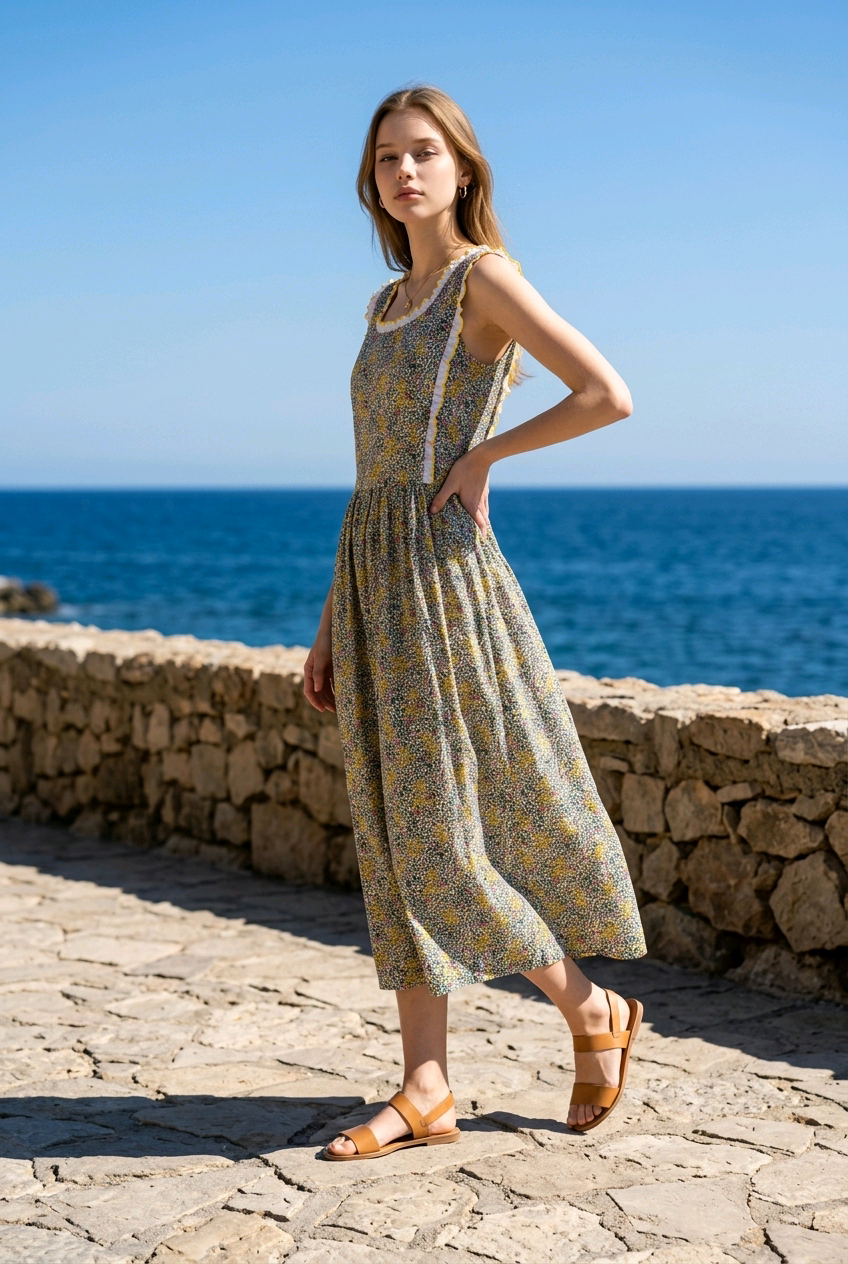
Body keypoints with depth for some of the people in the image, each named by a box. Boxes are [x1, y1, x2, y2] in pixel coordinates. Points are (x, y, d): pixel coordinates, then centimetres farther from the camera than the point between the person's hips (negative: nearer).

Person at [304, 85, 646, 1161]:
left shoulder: (484, 278, -5)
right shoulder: (388, 305, 18)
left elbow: (609, 395, -16)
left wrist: (484, 454, -8)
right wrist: (331, 627, 15)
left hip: (444, 571, -8)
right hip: (375, 581, 8)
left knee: (440, 825, -6)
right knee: (398, 832, 5)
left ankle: (594, 1013, 16)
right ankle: (426, 1092, 10)